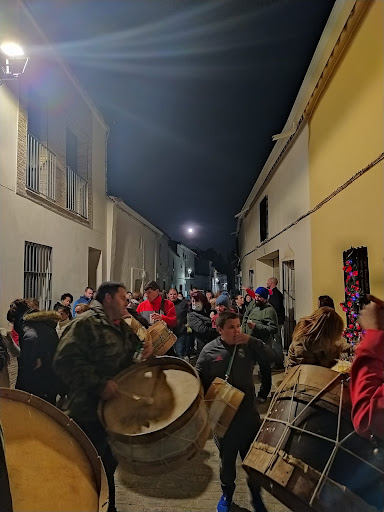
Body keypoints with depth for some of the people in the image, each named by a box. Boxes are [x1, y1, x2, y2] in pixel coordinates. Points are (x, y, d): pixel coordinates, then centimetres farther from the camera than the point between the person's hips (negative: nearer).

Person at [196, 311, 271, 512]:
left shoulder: (247, 346, -5)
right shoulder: (209, 351, -10)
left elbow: (271, 356, -15)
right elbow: (199, 379, -3)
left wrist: (252, 341, -24)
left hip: (248, 412, 1)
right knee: (227, 458, 18)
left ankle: (256, 496, 38)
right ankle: (227, 495, 43)